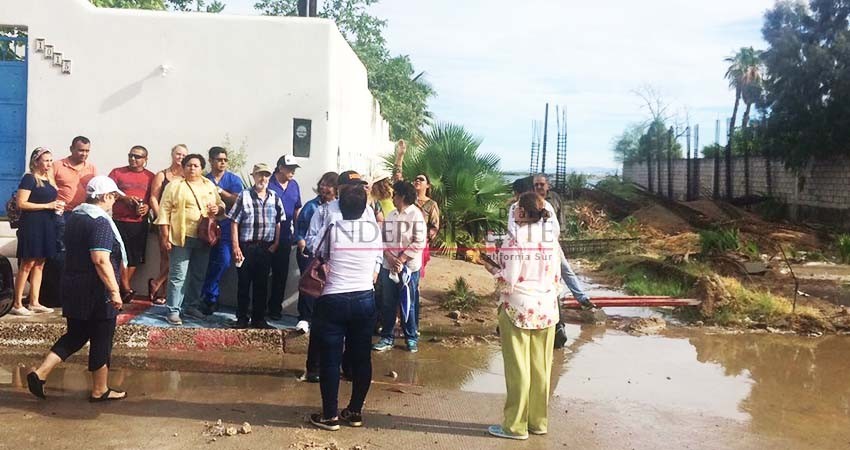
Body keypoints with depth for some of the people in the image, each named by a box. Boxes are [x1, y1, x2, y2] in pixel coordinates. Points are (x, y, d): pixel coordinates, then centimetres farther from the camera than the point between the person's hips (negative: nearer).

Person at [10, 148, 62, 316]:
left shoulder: (49, 179, 14)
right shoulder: (29, 179, -9)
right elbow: (21, 203, -17)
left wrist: (57, 206, 8)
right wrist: (47, 205, -18)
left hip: (46, 226, 8)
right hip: (32, 225, -8)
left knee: (39, 265, 9)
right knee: (27, 264, -6)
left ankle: (34, 302, 15)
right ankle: (17, 304, 0)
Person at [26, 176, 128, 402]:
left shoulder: (74, 216, 10)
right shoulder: (101, 222, -18)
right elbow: (101, 260, -27)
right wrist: (114, 290, -24)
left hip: (73, 287, 8)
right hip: (96, 292, -8)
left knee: (75, 335, 19)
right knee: (101, 340, 4)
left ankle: (40, 373, 8)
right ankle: (100, 391, 15)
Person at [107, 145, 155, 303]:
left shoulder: (150, 176, 9)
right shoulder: (117, 172, 5)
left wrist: (147, 206, -10)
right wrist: (124, 198, -13)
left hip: (140, 222, 2)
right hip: (120, 221, -2)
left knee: (135, 258, 5)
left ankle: (124, 288, 17)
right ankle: (127, 289, 1)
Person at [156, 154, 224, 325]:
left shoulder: (210, 186, 12)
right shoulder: (174, 186, -2)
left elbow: (221, 204, 20)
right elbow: (165, 211, -5)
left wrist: (218, 209, -5)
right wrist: (166, 237, -11)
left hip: (203, 238, 5)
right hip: (182, 237, -5)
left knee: (198, 275, 13)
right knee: (178, 276, -5)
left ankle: (192, 306, 26)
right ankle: (173, 311, 0)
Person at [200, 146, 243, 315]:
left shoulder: (234, 179, 5)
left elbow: (238, 201, -7)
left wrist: (220, 191, -12)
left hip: (226, 227, -1)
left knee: (224, 261, -12)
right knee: (209, 263, 4)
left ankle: (208, 296, 4)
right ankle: (212, 296, 18)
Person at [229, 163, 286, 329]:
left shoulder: (275, 198, 6)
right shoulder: (244, 196, -4)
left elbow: (279, 222, 10)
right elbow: (234, 222, -5)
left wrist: (276, 243, 2)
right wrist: (236, 247, -9)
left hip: (266, 248, 3)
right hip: (246, 246, -3)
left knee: (261, 284, 10)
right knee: (244, 284, 5)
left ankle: (259, 319, 20)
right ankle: (242, 319, 15)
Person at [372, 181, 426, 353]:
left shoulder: (416, 215, -8)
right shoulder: (390, 215, 10)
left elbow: (419, 243, -14)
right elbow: (382, 238, 6)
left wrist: (400, 260, -16)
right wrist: (390, 257, -11)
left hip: (408, 267, -5)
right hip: (388, 266, 5)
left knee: (408, 304, 4)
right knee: (387, 304, 9)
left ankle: (412, 338, 19)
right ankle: (386, 338, 19)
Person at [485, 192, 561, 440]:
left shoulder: (514, 241, -15)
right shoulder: (552, 240, 3)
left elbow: (509, 282, -16)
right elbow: (556, 278, 7)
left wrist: (493, 269, 1)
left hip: (518, 309, -6)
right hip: (546, 309, 6)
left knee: (517, 369, 3)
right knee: (541, 368, 12)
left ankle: (516, 425, 12)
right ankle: (538, 421, 23)